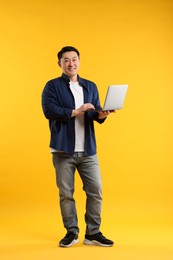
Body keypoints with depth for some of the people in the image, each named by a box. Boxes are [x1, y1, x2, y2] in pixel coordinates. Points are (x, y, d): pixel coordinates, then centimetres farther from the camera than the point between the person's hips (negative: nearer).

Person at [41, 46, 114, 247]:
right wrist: (75, 112, -17)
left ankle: (93, 233, 13)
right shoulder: (52, 86, 3)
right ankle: (71, 232, 19)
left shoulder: (90, 86, 16)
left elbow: (96, 113, 10)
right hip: (63, 149, -3)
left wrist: (101, 114, -13)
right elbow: (48, 110, -12)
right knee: (66, 193, 4)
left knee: (95, 191, 1)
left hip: (88, 150, 3)